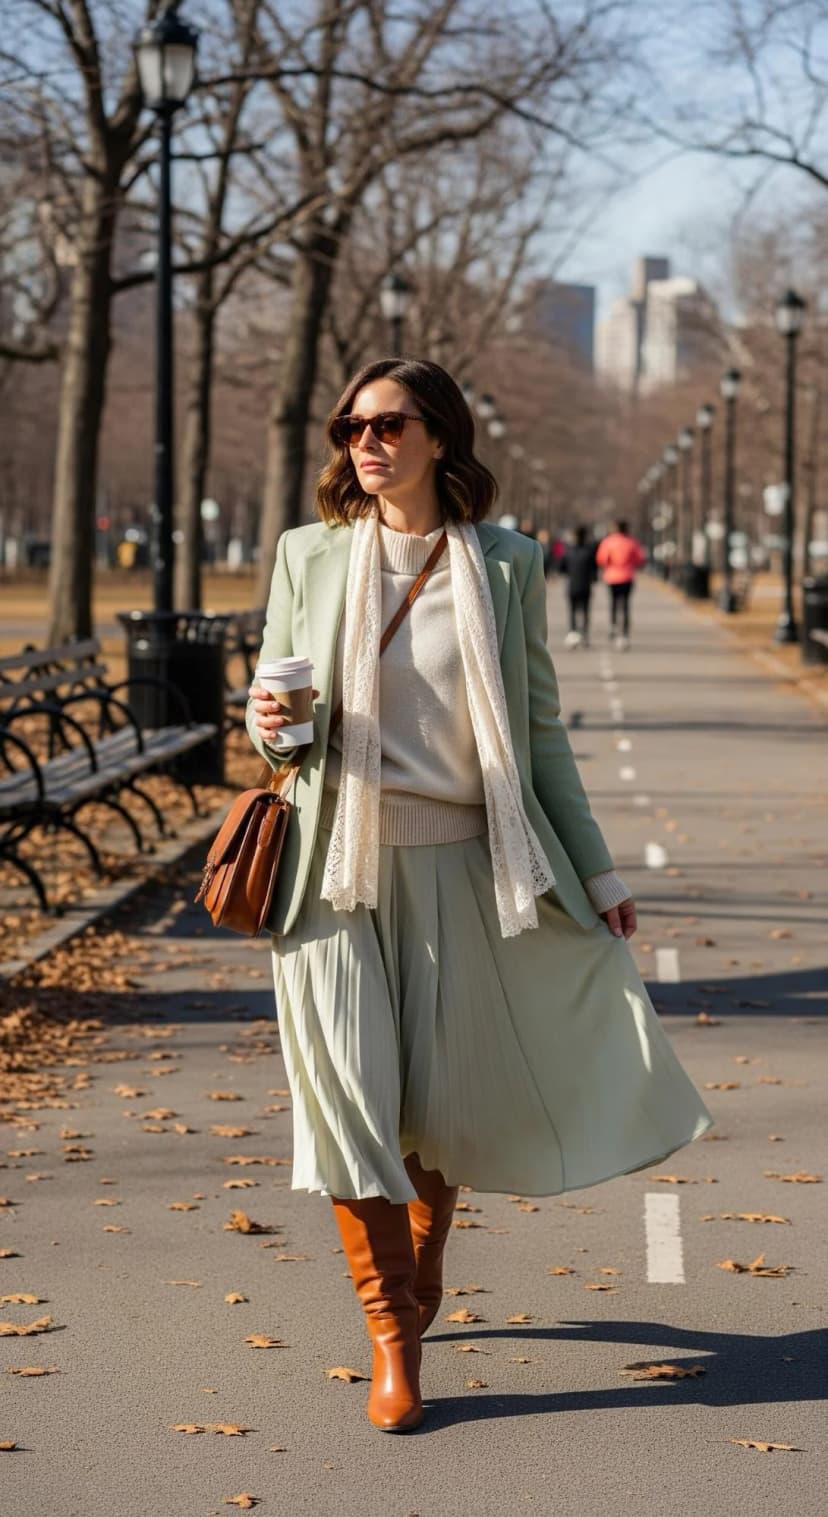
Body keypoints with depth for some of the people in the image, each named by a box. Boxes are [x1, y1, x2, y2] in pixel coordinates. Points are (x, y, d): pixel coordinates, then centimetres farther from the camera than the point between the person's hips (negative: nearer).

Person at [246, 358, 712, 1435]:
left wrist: (596, 871, 8)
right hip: (336, 862, 0)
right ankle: (392, 1335, 4)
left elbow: (540, 729, 8)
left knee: (447, 1101, 6)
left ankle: (419, 1276, 36)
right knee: (347, 1092, -7)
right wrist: (267, 725, -13)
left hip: (456, 862, 0)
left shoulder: (506, 565, 3)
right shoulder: (309, 556, 5)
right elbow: (271, 706, 12)